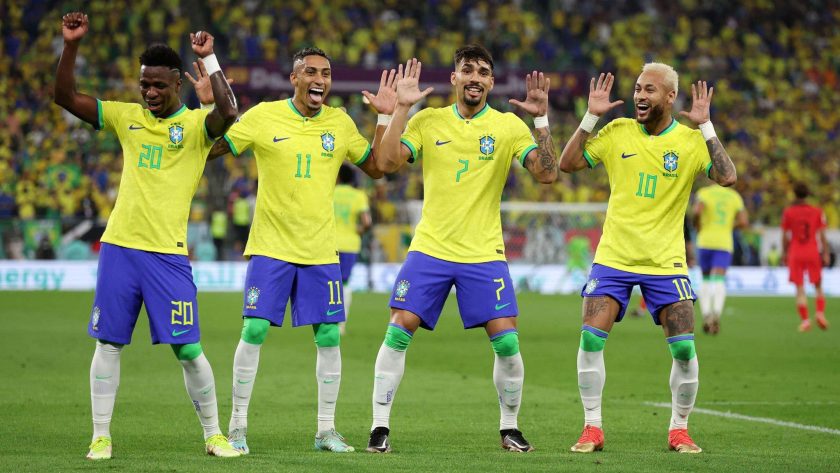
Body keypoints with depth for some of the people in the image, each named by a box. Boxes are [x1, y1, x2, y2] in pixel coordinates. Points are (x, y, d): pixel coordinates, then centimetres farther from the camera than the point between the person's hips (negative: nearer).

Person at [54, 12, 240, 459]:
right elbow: (65, 96, 8)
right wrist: (71, 45, -4)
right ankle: (101, 436, 11)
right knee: (108, 343, 4)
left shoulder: (195, 123, -1)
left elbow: (228, 112, -24)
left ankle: (213, 434, 10)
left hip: (167, 253, -3)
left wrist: (209, 59, -24)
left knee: (188, 349, -3)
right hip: (119, 246, 4)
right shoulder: (127, 117, 10)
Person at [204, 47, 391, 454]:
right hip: (270, 247, -3)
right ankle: (237, 426, 4)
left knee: (329, 336, 1)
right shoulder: (264, 116, -4)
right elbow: (211, 149, -2)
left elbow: (376, 168, 11)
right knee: (254, 331, -7)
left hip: (321, 251, 3)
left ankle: (326, 430, 12)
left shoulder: (340, 123, 4)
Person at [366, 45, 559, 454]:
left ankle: (509, 428, 12)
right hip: (430, 248, 0)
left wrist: (541, 119, -17)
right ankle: (380, 427, 1)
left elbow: (547, 173, -8)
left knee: (506, 341, -7)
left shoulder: (508, 126, 0)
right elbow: (386, 163, -8)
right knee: (398, 332, -8)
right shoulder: (427, 121, 3)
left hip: (484, 254, 0)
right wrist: (401, 109, -12)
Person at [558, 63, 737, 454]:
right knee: (591, 339, -12)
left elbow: (727, 177, -18)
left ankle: (679, 429, 13)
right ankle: (592, 428, 1)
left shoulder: (690, 140, -4)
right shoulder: (618, 132, 1)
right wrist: (591, 117, -9)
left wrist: (705, 126, -20)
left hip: (665, 261, -1)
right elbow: (567, 164, 0)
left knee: (684, 349, -7)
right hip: (613, 257, 1)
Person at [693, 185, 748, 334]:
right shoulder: (734, 196, 7)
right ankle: (716, 313, -32)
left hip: (705, 242, 0)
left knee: (706, 281, 16)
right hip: (724, 243, 0)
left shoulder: (705, 193, 1)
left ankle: (706, 315, 6)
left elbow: (697, 211, -18)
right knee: (719, 281, -9)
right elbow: (744, 222, 2)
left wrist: (697, 226, 0)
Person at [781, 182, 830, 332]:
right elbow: (822, 235, -1)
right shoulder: (817, 212, 1)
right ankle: (820, 313, -8)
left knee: (800, 289, -1)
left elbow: (785, 236, 2)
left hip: (795, 254, -1)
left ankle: (805, 319, -12)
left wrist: (784, 253, 13)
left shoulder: (788, 212, 0)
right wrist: (825, 254, 2)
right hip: (813, 252, 1)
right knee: (818, 286, 12)